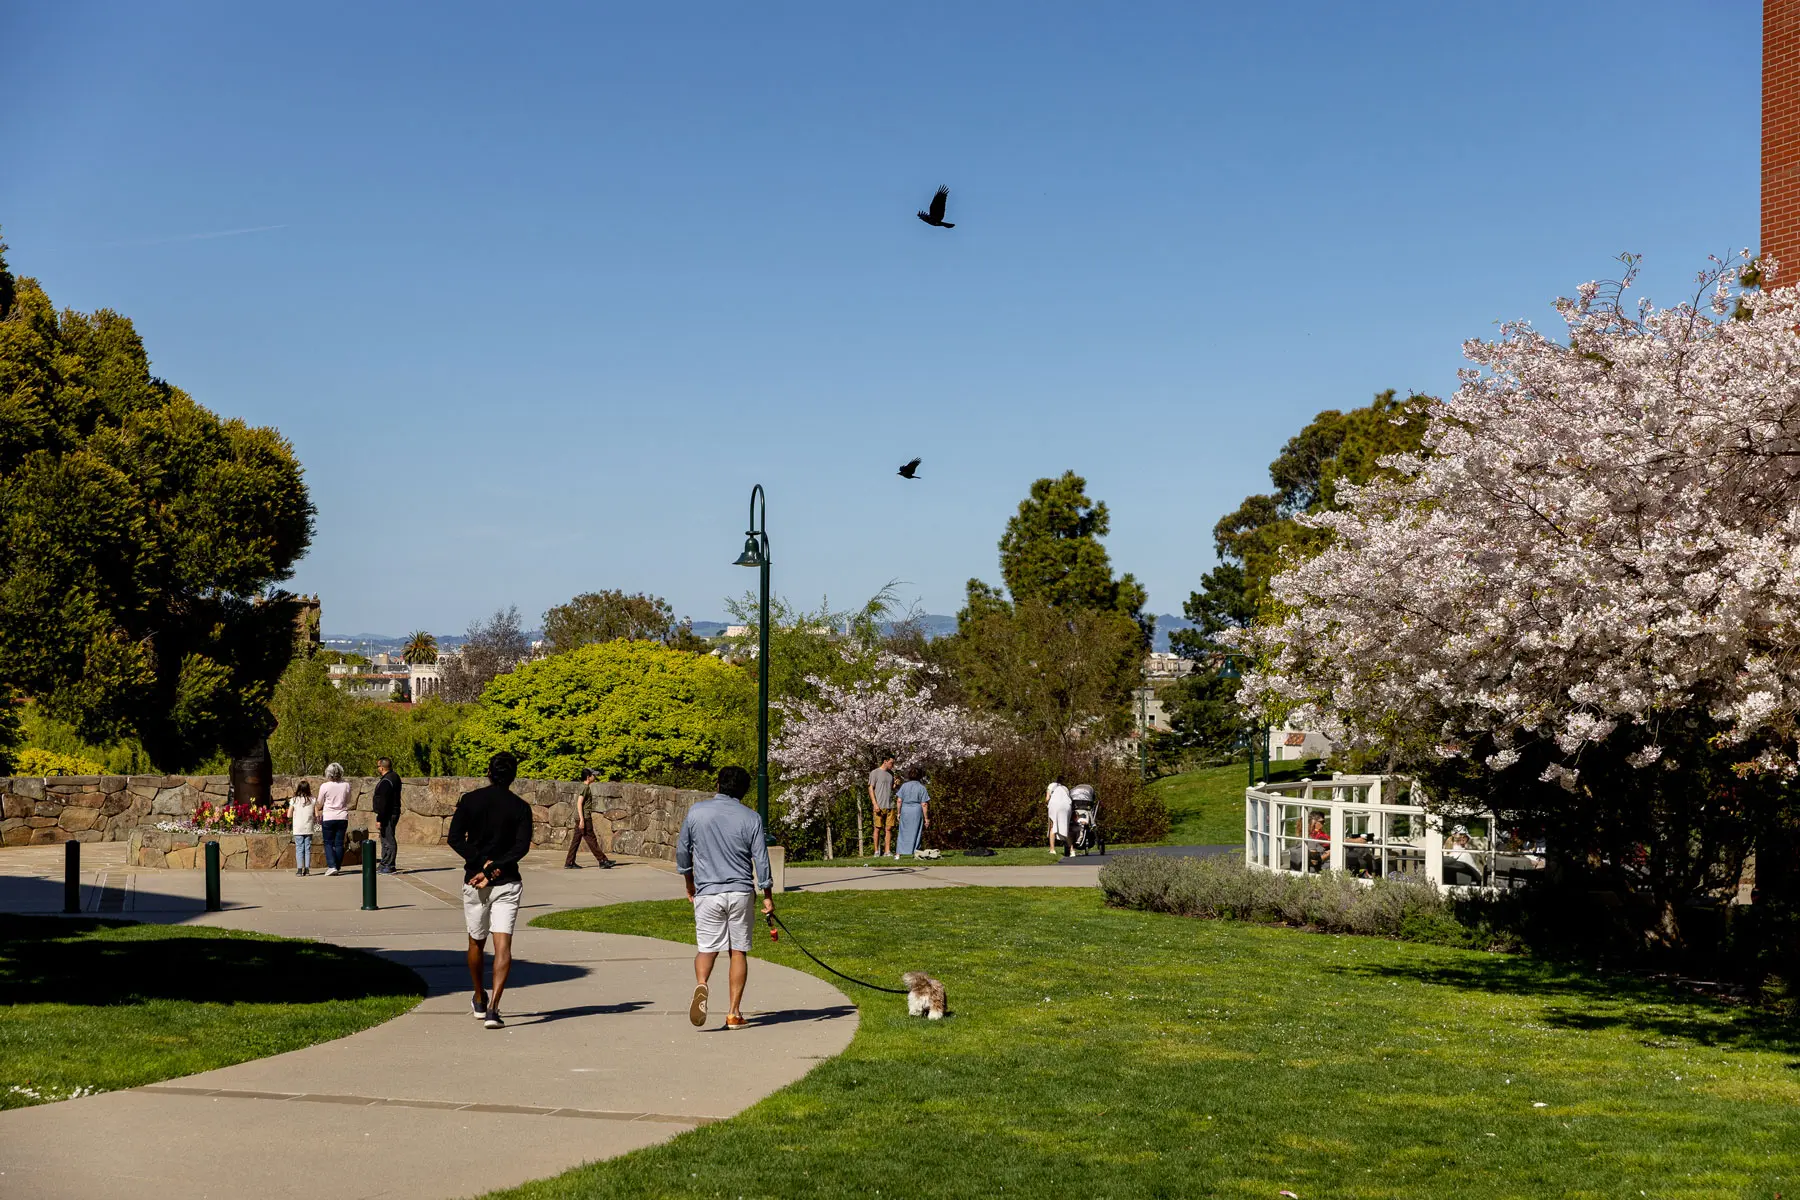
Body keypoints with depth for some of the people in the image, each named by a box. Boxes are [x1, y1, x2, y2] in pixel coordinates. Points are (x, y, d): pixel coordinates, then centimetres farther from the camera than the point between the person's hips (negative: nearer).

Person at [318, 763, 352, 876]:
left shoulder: (324, 786, -9)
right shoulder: (346, 786, 0)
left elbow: (320, 804, 3)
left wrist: (319, 812, 22)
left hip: (328, 817, -3)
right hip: (343, 817, 3)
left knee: (328, 843, 5)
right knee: (339, 843, 7)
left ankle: (331, 866, -9)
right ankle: (337, 867, 9)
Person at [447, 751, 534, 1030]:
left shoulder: (470, 801, 1)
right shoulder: (520, 807, -2)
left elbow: (455, 838, -8)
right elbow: (522, 846, -14)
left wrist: (481, 863, -10)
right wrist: (493, 870, -16)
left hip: (473, 882, 2)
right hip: (507, 882, -2)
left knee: (476, 942, 19)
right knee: (503, 946, -6)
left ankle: (479, 1000, 36)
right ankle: (493, 1009, -20)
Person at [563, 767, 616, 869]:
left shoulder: (586, 787, 17)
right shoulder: (584, 787, -13)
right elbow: (579, 803, -20)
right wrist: (582, 820, -23)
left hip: (582, 818, 10)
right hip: (584, 818, -10)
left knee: (576, 840, 8)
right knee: (591, 840, -4)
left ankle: (569, 863, 7)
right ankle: (602, 861, -1)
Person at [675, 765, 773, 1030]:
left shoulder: (696, 812, 1)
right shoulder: (751, 818, -2)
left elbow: (682, 852, 10)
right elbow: (761, 860, -2)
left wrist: (689, 886, 23)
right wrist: (767, 896, 6)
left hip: (707, 892, 0)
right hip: (740, 892, 0)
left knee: (707, 947, 8)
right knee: (738, 951, 7)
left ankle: (701, 985, -22)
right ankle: (735, 1013, 7)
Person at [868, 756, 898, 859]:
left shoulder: (891, 773, 17)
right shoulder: (875, 773, -1)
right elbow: (871, 789, -5)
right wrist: (875, 804, -13)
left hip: (890, 806, 5)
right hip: (879, 806, -5)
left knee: (889, 828, 1)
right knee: (878, 828, -2)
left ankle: (887, 851, 3)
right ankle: (877, 851, 4)